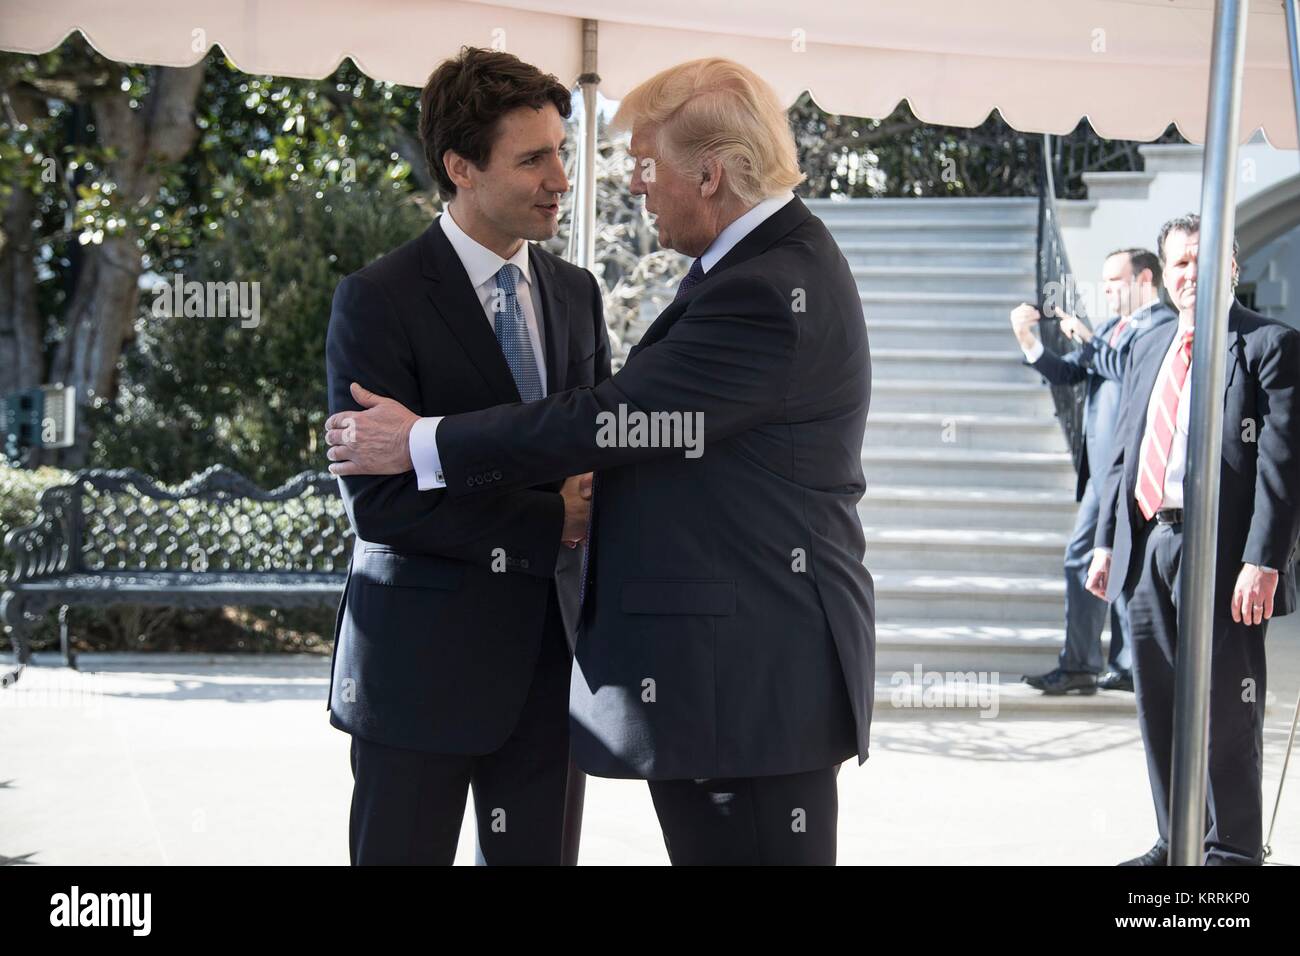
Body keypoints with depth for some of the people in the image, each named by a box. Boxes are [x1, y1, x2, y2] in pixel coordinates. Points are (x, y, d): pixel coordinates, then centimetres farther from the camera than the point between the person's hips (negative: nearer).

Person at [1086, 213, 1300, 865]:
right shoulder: (1149, 349, 17)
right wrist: (1107, 542, 13)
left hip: (1219, 552, -7)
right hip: (1147, 547, 7)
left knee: (1226, 714, 0)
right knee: (1161, 711, 12)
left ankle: (1233, 851, 12)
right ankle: (1176, 844, 23)